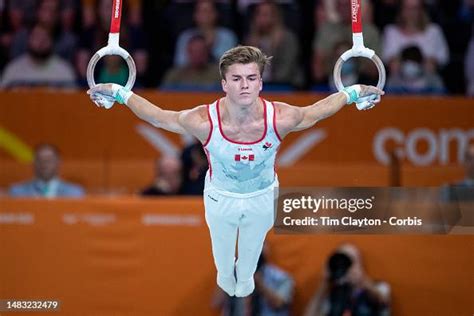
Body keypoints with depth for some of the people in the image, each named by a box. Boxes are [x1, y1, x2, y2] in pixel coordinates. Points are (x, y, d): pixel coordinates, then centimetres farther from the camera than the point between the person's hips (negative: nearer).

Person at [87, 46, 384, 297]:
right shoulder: (204, 122, -40)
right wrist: (120, 94, -21)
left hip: (262, 197, 1)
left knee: (252, 248, 32)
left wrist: (351, 94, -10)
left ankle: (245, 278, 67)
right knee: (222, 249, 30)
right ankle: (226, 276, 66)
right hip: (220, 197, -1)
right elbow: (159, 117, -21)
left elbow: (312, 113, -15)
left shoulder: (280, 119, -38)